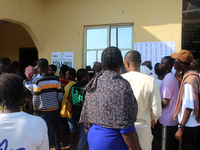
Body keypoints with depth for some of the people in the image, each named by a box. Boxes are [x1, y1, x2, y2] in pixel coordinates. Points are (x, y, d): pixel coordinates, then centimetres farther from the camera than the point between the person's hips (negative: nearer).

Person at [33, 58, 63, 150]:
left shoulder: (38, 81, -14)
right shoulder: (56, 80, -3)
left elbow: (36, 99, -13)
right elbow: (60, 96, -1)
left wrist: (36, 110, 3)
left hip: (43, 111, -3)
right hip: (55, 110, 4)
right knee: (56, 130, 16)